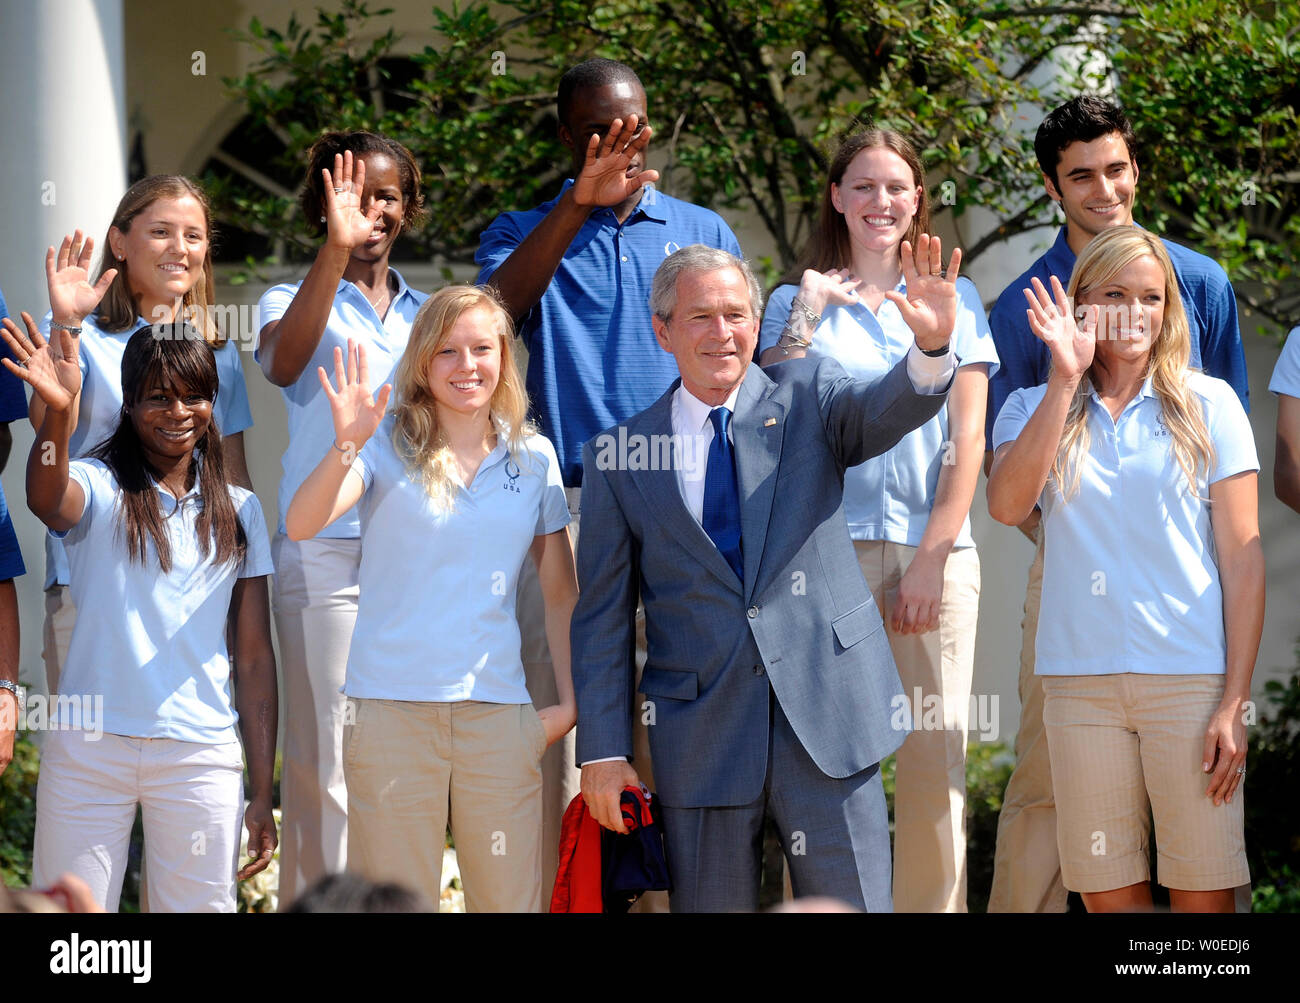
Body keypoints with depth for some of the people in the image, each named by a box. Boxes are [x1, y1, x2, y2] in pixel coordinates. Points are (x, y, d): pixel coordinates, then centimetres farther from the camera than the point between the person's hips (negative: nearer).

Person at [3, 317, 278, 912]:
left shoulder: (238, 512, 11)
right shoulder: (97, 488, 1)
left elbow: (254, 657, 11)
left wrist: (261, 791, 7)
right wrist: (57, 415, -46)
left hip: (201, 752, 2)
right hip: (91, 746, -2)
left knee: (200, 906, 3)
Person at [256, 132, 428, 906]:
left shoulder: (426, 315, 18)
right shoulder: (295, 302, 5)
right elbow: (286, 362, -19)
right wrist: (336, 250, -29)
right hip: (327, 552, -4)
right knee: (327, 761, -7)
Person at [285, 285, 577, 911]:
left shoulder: (533, 459, 10)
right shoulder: (387, 449, 2)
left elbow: (561, 594, 16)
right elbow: (301, 525, -14)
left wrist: (569, 701, 7)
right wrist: (346, 446, -29)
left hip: (498, 711, 2)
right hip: (392, 709, -2)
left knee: (510, 900, 1)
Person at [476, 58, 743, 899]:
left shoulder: (703, 231, 15)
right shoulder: (530, 232, 11)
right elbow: (497, 305, -12)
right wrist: (578, 204, -22)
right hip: (569, 507, -1)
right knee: (564, 731, -4)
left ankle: (675, 894, 4)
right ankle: (561, 895, -1)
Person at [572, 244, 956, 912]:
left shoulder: (808, 398, 6)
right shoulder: (619, 457, 6)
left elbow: (885, 412, -15)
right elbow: (603, 613, 7)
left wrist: (931, 346, -37)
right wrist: (603, 750, 1)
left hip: (825, 712, -1)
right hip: (700, 727, 1)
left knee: (852, 906, -2)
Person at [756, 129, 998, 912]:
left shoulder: (954, 298, 13)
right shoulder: (798, 302, 12)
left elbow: (969, 437, 6)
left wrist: (933, 555, -3)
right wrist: (805, 318, -7)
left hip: (934, 548, 1)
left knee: (936, 758, -3)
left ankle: (933, 905, 3)